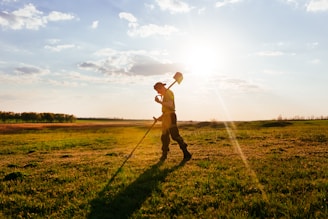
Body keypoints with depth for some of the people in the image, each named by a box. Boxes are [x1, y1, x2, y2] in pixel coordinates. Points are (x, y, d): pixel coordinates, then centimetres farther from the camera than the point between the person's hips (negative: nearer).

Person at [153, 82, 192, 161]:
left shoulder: (168, 92, -7)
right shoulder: (165, 94, 22)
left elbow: (170, 105, -23)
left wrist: (160, 101, -24)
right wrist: (161, 117, 20)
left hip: (170, 116, -10)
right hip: (166, 117, 10)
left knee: (174, 135, -15)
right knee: (164, 136, 10)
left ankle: (186, 153, -13)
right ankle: (164, 154, 19)